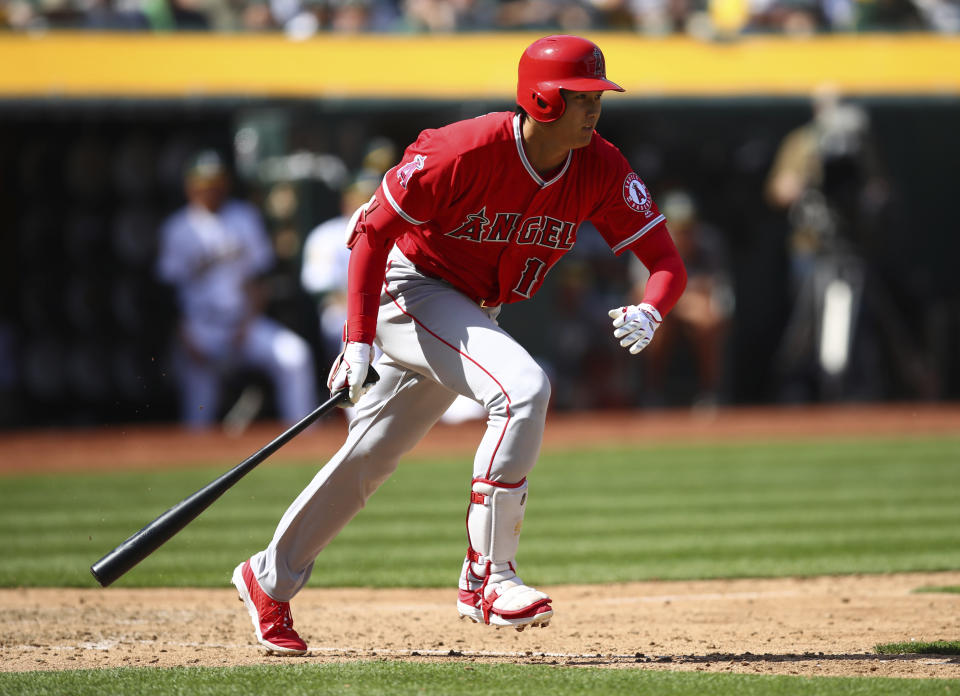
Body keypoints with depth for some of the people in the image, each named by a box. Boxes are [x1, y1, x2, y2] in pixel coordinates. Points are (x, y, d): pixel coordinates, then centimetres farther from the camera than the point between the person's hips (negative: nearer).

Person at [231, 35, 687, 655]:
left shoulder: (602, 171, -12)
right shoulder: (465, 152, -27)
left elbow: (667, 262, -11)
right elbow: (373, 231, -19)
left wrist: (649, 313, -35)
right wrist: (359, 342, -25)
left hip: (474, 312, 7)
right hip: (411, 285, -7)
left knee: (373, 455, 16)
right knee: (523, 389, -28)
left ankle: (270, 580, 34)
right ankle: (487, 579, -23)